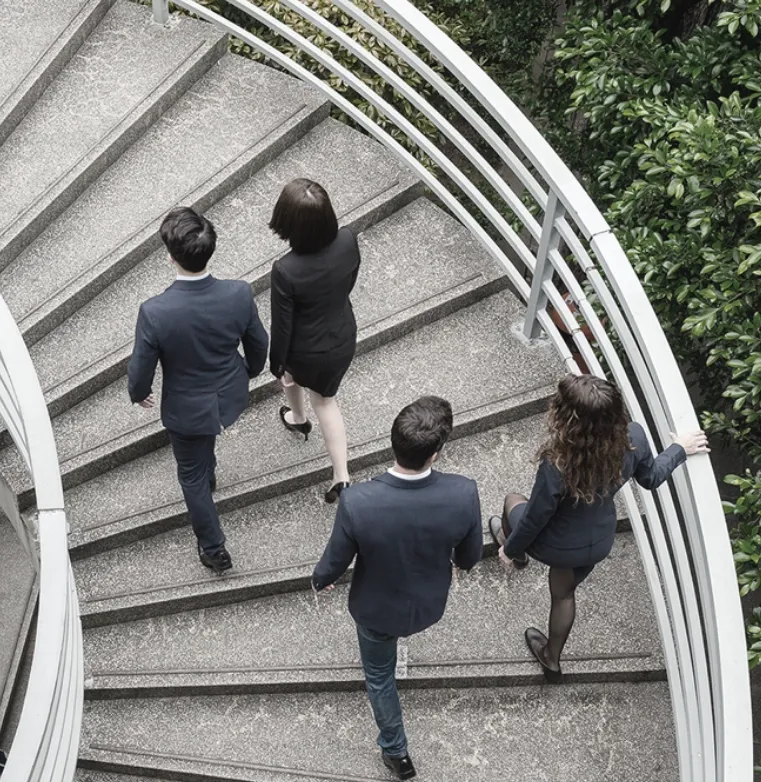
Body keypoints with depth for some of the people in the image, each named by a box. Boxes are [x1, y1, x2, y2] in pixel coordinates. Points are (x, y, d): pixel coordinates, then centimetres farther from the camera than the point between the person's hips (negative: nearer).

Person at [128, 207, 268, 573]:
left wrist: (139, 393, 5)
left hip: (186, 409, -3)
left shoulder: (155, 312, -35)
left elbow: (141, 370, -19)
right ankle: (208, 473, 68)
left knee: (192, 475, 24)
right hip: (230, 397, 3)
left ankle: (214, 549, 40)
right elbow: (258, 344, -7)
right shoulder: (239, 295, -27)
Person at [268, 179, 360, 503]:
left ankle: (298, 418, 65)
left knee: (290, 372, 35)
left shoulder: (286, 271, -37)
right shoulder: (348, 241, -24)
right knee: (326, 398, 28)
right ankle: (341, 477, 28)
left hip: (307, 352, -3)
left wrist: (278, 366, -3)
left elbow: (282, 326, -22)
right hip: (344, 341, 3)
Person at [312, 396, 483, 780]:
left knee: (379, 674, 29)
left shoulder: (357, 502, -38)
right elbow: (470, 557, -13)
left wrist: (319, 580, 5)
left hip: (375, 608, -2)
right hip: (429, 605, 3)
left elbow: (335, 563, -19)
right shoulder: (463, 494, -34)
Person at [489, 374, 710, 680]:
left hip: (556, 547, -4)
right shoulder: (633, 438, -28)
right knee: (564, 593, 34)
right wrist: (679, 449, 14)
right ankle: (552, 658, 58)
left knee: (513, 502, 28)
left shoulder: (557, 466, -42)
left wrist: (510, 548, -3)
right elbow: (651, 478, -5)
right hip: (599, 543, 4)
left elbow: (535, 519, -23)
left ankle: (512, 547, 62)